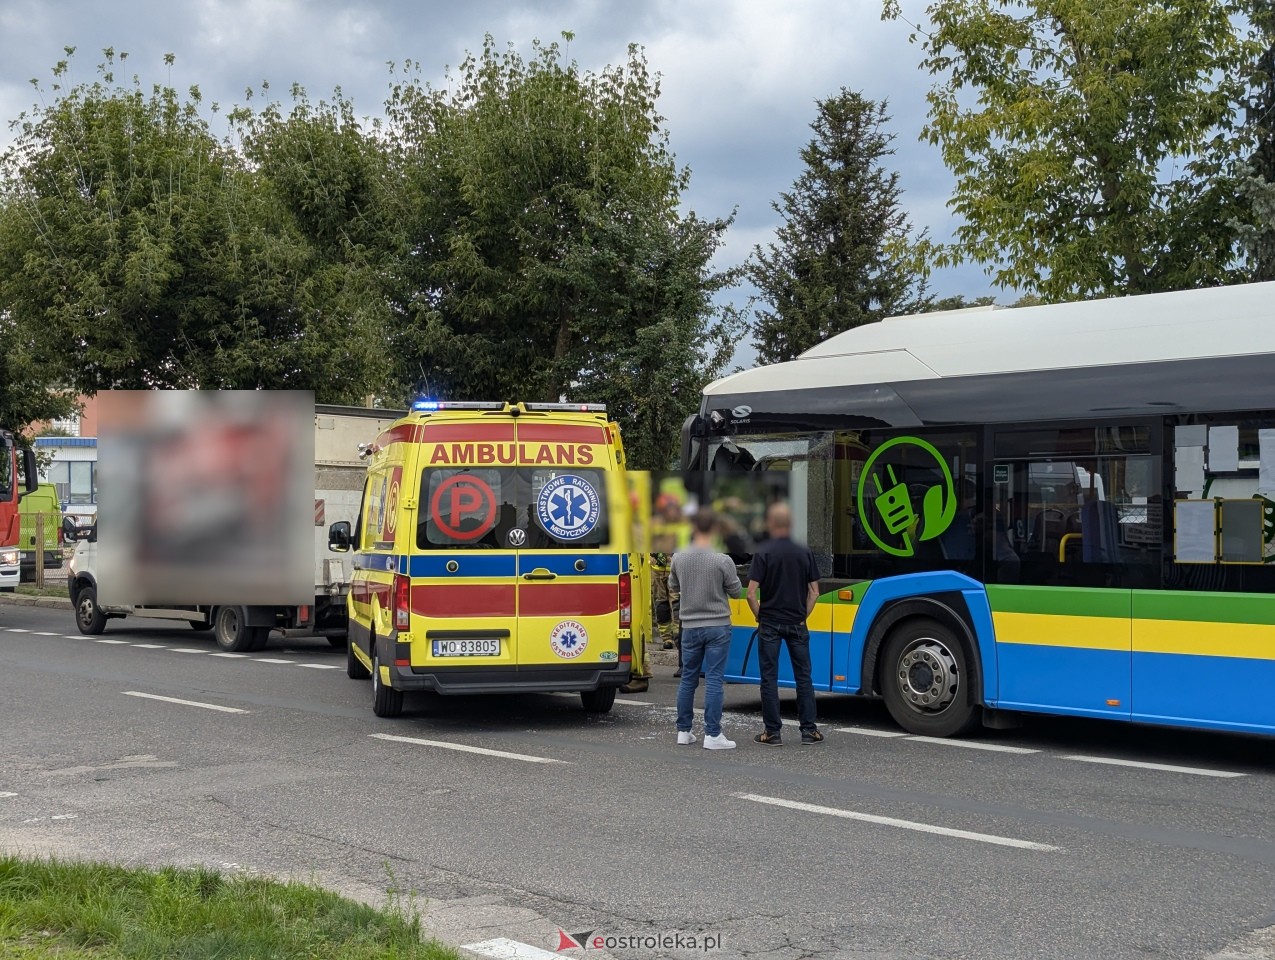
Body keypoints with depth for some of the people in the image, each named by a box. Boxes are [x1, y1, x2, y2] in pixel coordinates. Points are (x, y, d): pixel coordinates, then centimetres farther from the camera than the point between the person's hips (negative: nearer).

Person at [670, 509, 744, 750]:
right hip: (717, 627, -3)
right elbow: (736, 592, -4)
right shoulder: (722, 560, -15)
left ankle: (683, 731, 19)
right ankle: (712, 734, -2)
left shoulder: (679, 558, -4)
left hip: (690, 627, 3)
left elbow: (673, 587, 12)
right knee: (713, 680, -1)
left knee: (688, 679, 13)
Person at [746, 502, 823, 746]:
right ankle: (809, 730, 10)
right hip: (797, 624, 3)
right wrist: (803, 616, 10)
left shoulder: (763, 553, -8)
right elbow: (814, 592, 3)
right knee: (803, 677, 9)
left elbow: (752, 593, -12)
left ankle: (772, 732, 5)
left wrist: (759, 616, 1)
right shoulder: (805, 553, 2)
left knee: (769, 678, 3)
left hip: (769, 623, -3)